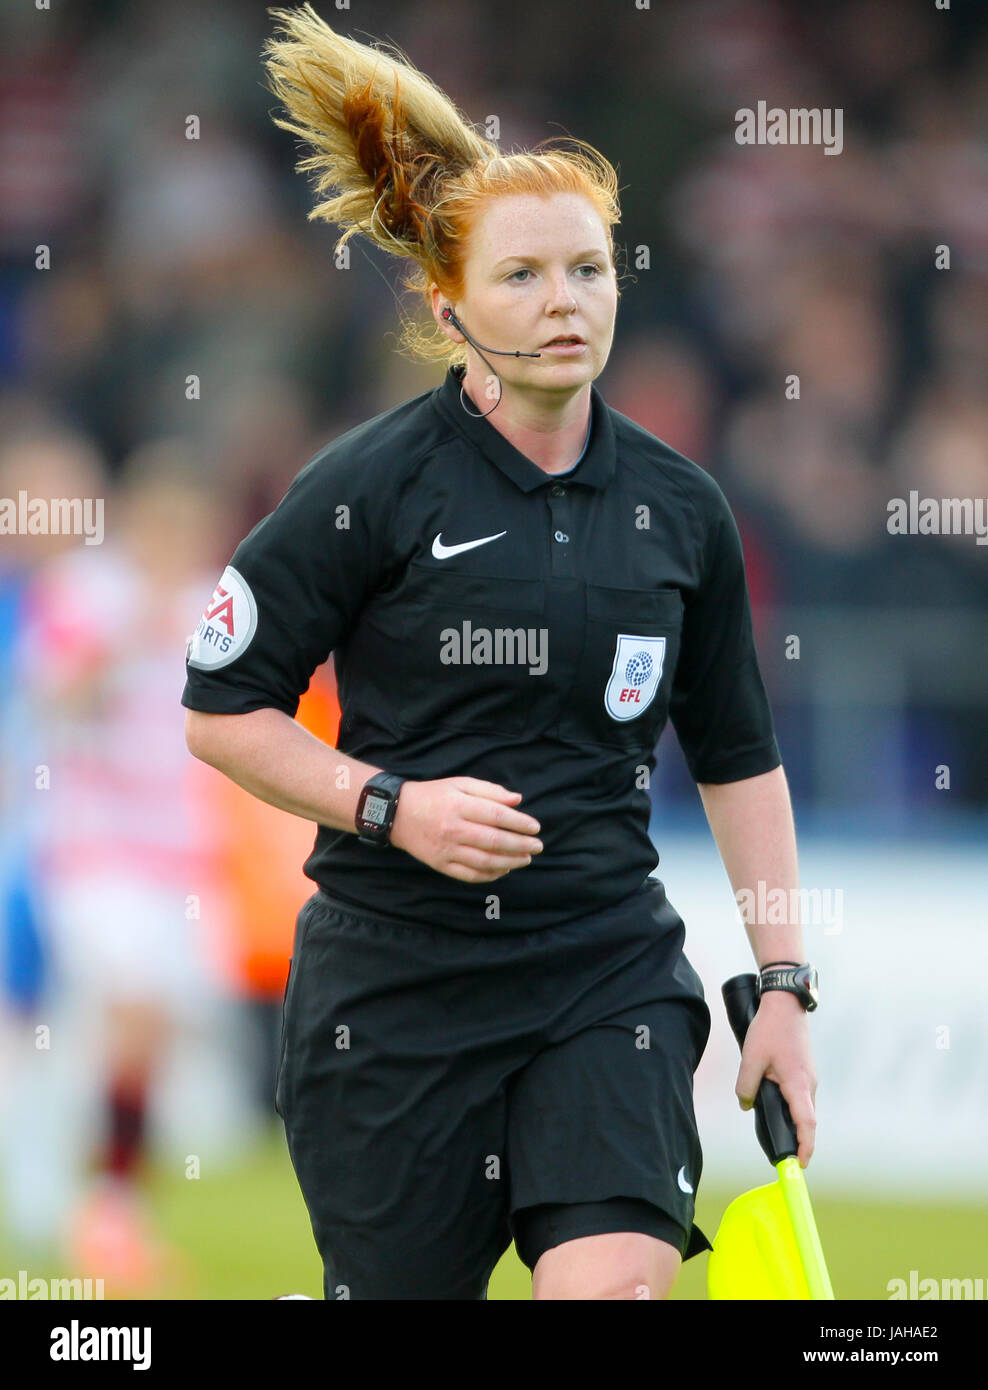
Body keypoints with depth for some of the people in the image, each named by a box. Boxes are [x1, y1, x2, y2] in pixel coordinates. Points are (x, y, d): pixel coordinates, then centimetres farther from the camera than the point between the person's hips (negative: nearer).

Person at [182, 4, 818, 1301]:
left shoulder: (683, 508, 7)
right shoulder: (373, 487, -6)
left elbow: (740, 757, 15)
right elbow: (220, 709, -1)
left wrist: (783, 991, 11)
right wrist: (391, 805, -15)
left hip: (610, 975, 2)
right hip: (394, 984, -2)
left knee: (616, 1285, -18)